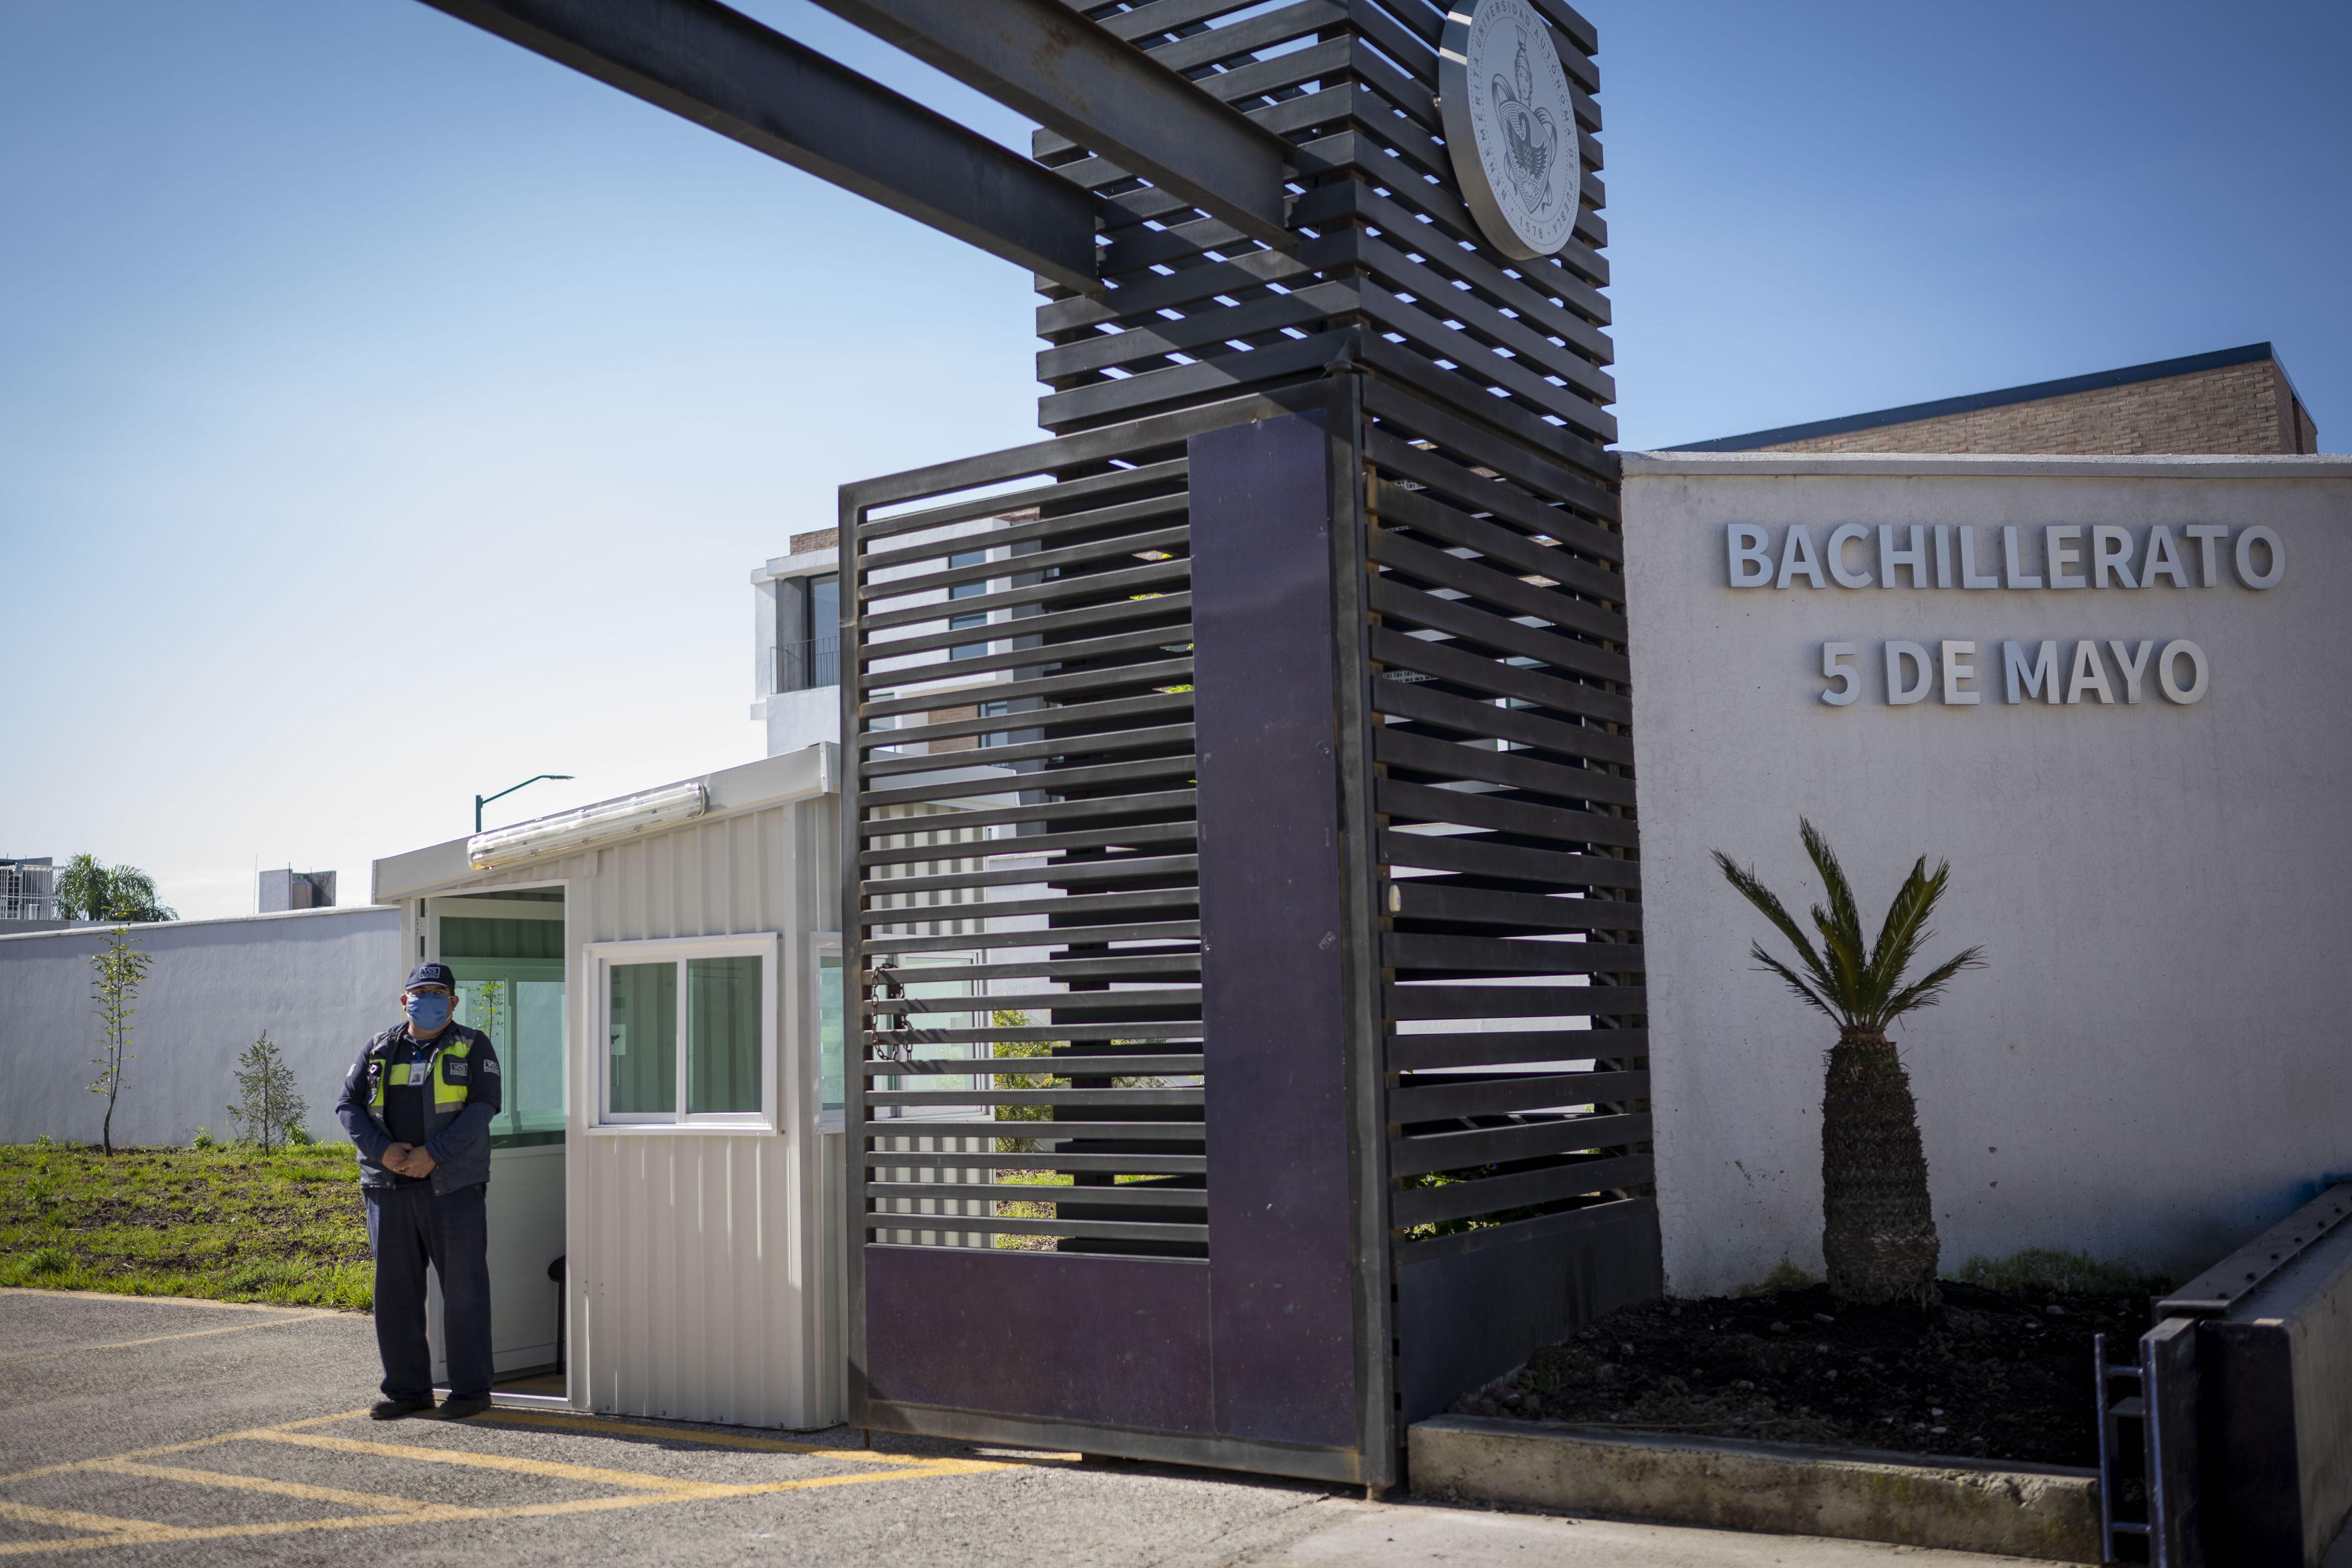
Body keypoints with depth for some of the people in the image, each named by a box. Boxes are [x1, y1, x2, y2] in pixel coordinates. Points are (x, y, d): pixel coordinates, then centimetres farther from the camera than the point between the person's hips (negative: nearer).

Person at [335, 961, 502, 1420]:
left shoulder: (472, 1047, 3)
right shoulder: (380, 1050, 13)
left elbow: (483, 1106, -8)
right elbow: (347, 1104, 6)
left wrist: (433, 1153, -17)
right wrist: (383, 1149, -10)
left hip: (453, 1188, -3)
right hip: (389, 1189, 4)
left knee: (464, 1288, -2)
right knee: (395, 1291, 7)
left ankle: (471, 1390, 6)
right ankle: (407, 1390, 17)